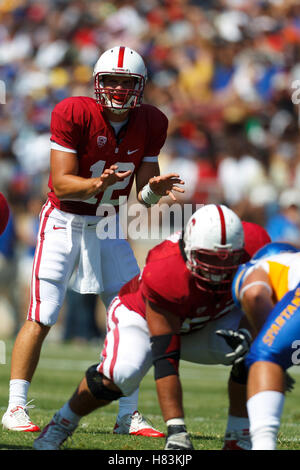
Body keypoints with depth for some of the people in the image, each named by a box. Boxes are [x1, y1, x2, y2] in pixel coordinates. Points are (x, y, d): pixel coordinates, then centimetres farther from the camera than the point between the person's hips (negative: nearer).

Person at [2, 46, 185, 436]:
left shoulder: (151, 124, -4)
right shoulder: (74, 113, -19)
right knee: (41, 317, -11)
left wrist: (154, 190, -23)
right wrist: (98, 184, -40)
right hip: (64, 223, -5)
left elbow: (141, 193, 0)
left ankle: (129, 414, 9)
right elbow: (61, 183, -22)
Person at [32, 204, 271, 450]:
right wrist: (175, 428, -43)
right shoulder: (163, 275, -41)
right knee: (123, 372, -34)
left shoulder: (253, 244, -30)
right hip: (141, 314, -4)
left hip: (209, 319, 4)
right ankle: (64, 422, -5)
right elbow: (165, 358, -39)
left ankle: (238, 437, -10)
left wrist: (247, 334, -31)